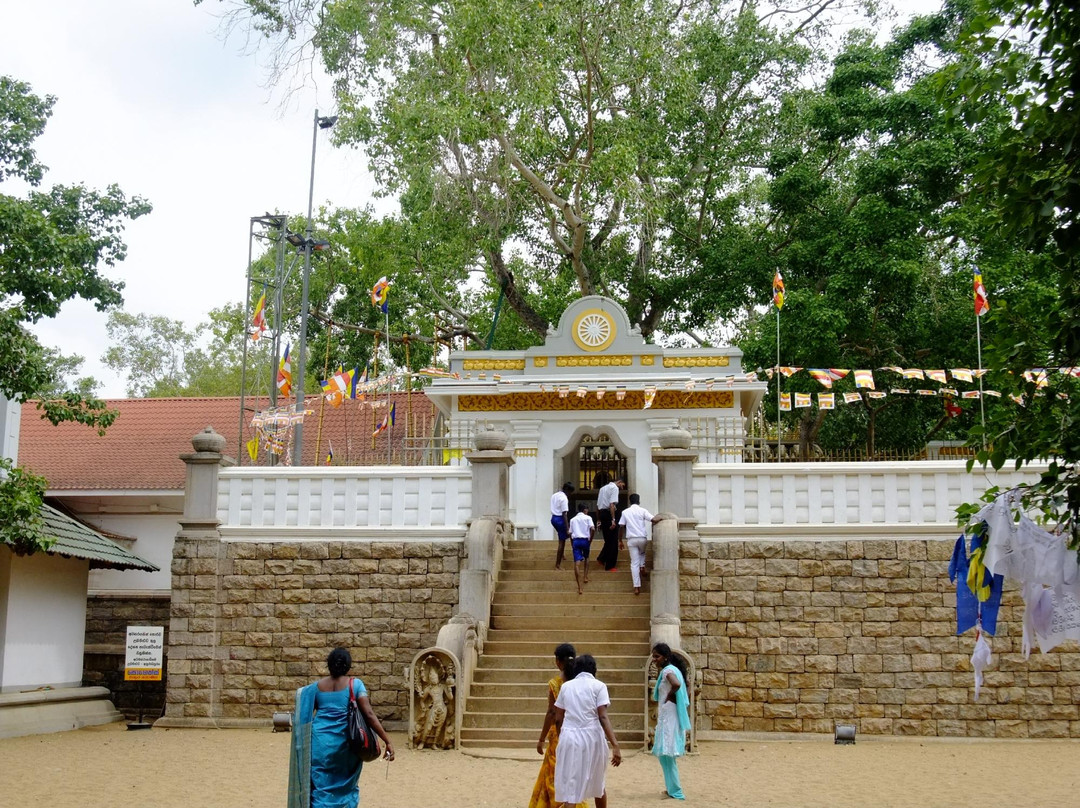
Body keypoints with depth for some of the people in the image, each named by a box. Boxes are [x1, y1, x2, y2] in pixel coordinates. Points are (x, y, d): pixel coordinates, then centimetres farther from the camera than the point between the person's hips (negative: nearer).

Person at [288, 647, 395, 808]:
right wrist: (388, 741, -13)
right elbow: (369, 714, -12)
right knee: (346, 785, 16)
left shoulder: (317, 686, 4)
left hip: (320, 742, 1)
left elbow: (305, 716, 11)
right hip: (345, 742, -1)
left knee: (320, 786, 6)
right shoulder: (355, 684, -4)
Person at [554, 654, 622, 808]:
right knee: (598, 783, 21)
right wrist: (615, 745, -15)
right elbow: (603, 717, -10)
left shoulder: (566, 686, 11)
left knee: (570, 788, -2)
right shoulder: (598, 685, 1)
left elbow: (558, 719, 11)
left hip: (569, 737, 1)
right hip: (592, 737, -1)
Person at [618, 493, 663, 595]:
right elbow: (653, 520, -11)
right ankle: (641, 567, 7)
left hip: (631, 539, 0)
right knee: (642, 553, 33)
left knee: (634, 562, 1)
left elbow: (621, 527, 2)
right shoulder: (642, 511, -1)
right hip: (642, 538, 0)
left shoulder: (625, 512, 5)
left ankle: (636, 587, -5)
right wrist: (660, 517, 11)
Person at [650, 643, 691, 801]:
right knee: (664, 753, 16)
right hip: (668, 716, 10)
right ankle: (672, 788, 22)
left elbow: (676, 684, -34)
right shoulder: (673, 669, 15)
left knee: (666, 753, -5)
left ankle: (675, 791, -1)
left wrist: (669, 696, -18)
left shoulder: (667, 670, -14)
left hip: (669, 717, -10)